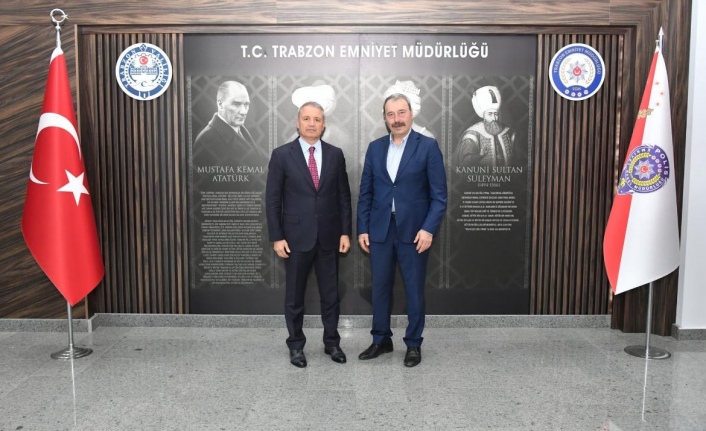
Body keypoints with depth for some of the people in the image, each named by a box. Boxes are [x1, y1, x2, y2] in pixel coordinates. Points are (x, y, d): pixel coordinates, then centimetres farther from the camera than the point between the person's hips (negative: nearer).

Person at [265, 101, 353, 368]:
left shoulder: (335, 154, 4)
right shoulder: (282, 155, -4)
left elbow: (344, 196, 6)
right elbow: (272, 199, -4)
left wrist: (346, 232, 1)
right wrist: (276, 237, -8)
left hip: (329, 237, 2)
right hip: (296, 237, -2)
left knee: (331, 294, 11)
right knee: (294, 296, 10)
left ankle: (332, 342, 28)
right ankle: (296, 345, 26)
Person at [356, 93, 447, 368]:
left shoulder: (428, 146, -3)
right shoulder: (375, 148, 8)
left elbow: (439, 195, -6)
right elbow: (366, 192, 8)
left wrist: (429, 229, -15)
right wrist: (362, 228, 3)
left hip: (414, 230, -3)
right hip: (379, 229, 3)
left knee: (414, 290, 8)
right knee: (380, 288, 11)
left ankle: (413, 344, 23)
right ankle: (381, 340, 28)